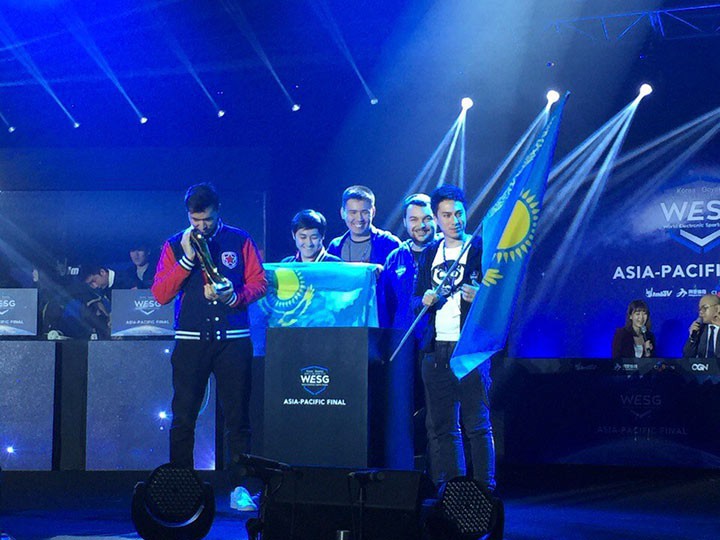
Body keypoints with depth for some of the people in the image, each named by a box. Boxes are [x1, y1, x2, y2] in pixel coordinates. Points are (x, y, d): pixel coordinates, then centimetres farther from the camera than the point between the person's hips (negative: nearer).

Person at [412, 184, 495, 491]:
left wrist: (481, 296, -23)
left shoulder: (482, 249, 3)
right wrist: (425, 300, -4)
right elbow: (415, 299, 18)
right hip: (436, 349, 5)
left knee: (477, 425, -6)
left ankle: (484, 489, -1)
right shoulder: (430, 253, 18)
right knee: (440, 426, 7)